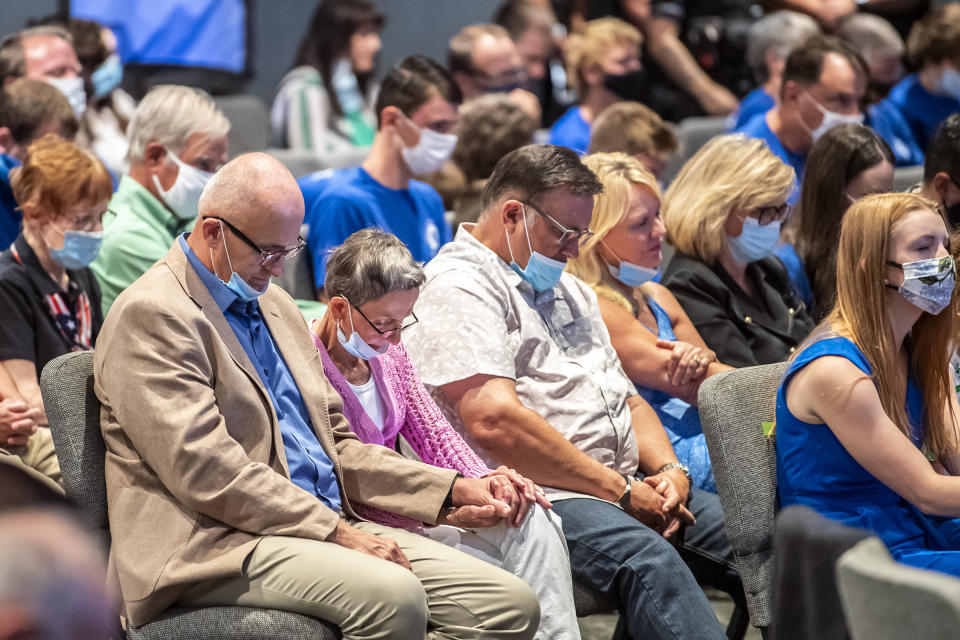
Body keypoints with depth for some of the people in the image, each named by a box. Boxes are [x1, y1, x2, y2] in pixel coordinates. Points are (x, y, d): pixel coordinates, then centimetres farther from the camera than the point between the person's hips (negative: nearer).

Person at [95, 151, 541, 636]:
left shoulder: (275, 305, 21)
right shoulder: (151, 314, -8)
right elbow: (204, 470, -17)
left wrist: (456, 490, 11)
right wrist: (337, 532, -19)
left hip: (329, 524, 9)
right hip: (219, 542, -8)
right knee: (393, 594, -34)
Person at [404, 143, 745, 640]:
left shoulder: (570, 291, 27)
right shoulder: (457, 287, -5)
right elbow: (494, 421, -17)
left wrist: (668, 469, 5)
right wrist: (619, 491, -13)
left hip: (627, 486, 9)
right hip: (540, 496, -9)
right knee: (649, 560, -36)